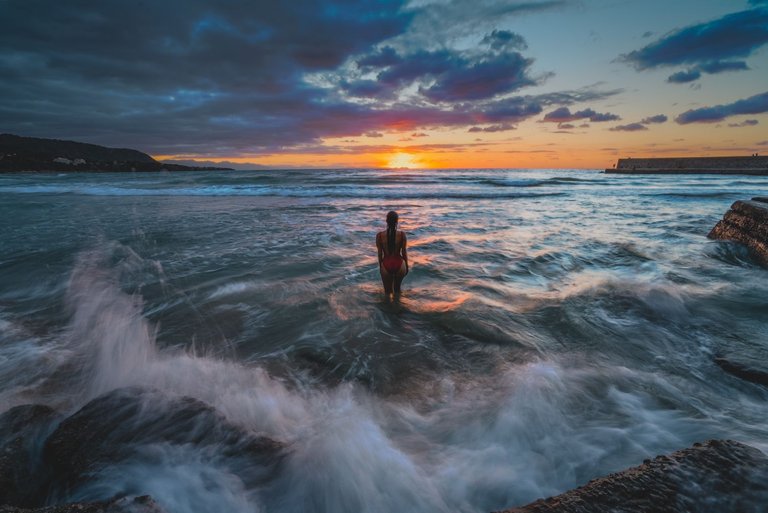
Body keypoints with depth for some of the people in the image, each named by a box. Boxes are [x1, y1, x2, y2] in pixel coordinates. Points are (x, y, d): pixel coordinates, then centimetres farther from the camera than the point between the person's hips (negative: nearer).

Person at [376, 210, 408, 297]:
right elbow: (404, 252, -4)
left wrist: (380, 266, 13)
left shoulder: (379, 235, -10)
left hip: (386, 265, 0)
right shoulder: (402, 234, -11)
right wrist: (406, 266, 11)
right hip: (399, 264, 1)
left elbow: (380, 253, -2)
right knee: (397, 289, 27)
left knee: (387, 291, 18)